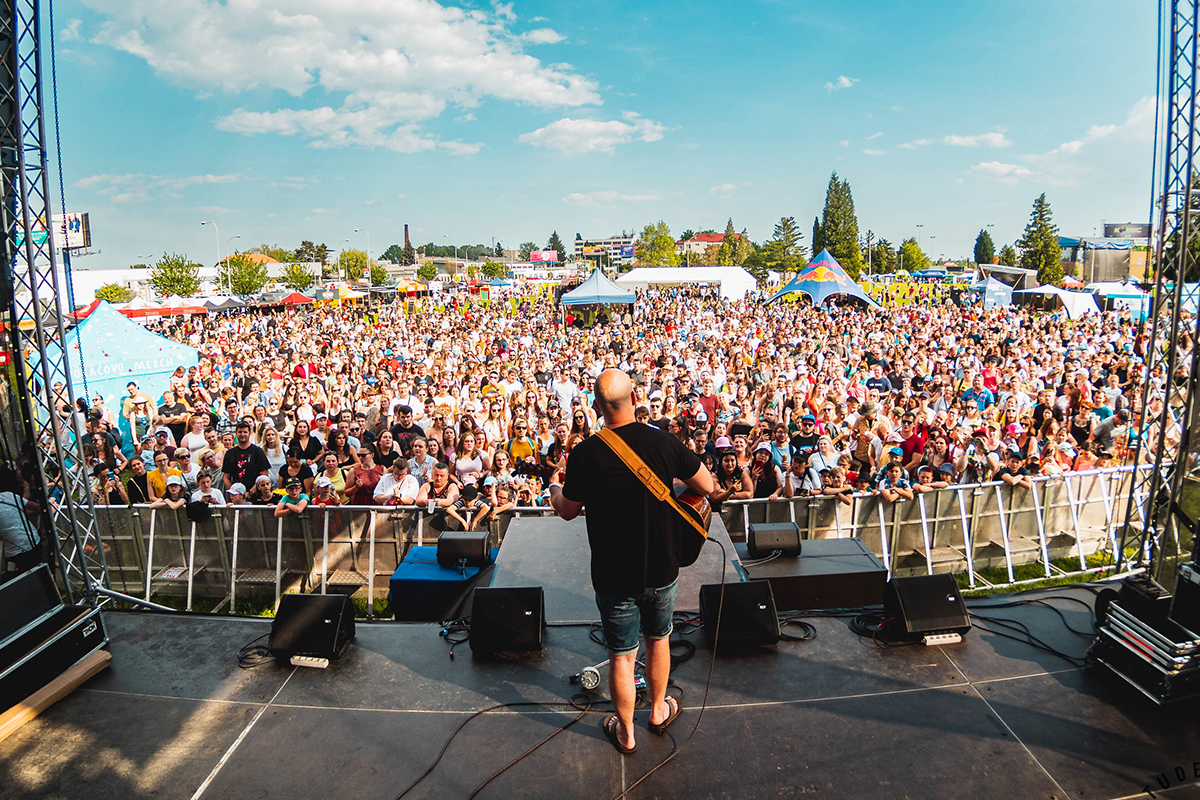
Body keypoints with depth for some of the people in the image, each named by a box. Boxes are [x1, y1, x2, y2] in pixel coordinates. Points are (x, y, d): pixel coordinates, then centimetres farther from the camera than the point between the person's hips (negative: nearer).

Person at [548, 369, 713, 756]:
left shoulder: (586, 453, -18)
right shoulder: (664, 442, -12)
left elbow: (567, 511, -4)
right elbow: (707, 486, 0)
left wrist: (554, 485, 18)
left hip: (614, 576, -2)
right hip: (662, 571, 2)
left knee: (622, 655, 15)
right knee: (658, 639, 25)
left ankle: (625, 732, 33)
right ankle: (659, 710, 45)